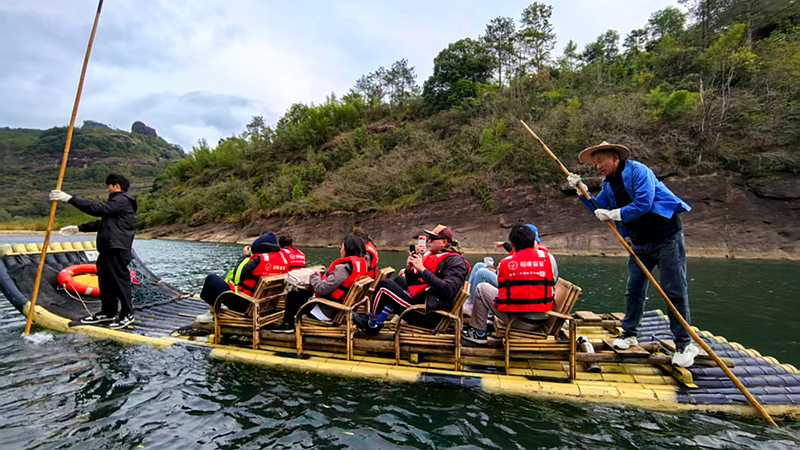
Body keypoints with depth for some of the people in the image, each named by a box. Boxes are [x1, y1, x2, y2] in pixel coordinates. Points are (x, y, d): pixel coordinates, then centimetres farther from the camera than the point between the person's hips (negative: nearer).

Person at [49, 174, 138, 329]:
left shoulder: (122, 200, -9)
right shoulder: (117, 202, 25)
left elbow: (97, 208, -21)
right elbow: (101, 222, 27)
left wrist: (70, 199, -18)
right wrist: (79, 228, 21)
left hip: (117, 249, -11)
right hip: (108, 249, 11)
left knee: (120, 280, -8)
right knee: (106, 281, 15)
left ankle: (127, 315, -2)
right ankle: (107, 313, 24)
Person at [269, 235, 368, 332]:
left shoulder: (343, 268, -28)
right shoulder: (361, 264, -1)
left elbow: (322, 289, -27)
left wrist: (314, 276, -9)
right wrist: (325, 274, 1)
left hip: (326, 311, -9)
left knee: (292, 295, 9)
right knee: (302, 292, 23)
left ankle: (287, 324, 27)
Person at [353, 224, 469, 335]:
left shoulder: (455, 261, -10)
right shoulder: (432, 255, 15)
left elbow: (448, 290, -26)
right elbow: (413, 283, 18)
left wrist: (422, 269, -24)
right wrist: (410, 270, -3)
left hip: (428, 316, -10)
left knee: (383, 285, -9)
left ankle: (371, 326, 12)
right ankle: (371, 318, 22)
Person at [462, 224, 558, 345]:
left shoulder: (505, 263, -6)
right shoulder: (549, 258, -2)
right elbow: (553, 284, 11)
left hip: (518, 321, -4)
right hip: (542, 321, 5)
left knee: (481, 288, 11)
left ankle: (479, 333, 19)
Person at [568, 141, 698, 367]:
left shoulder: (637, 170, -15)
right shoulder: (608, 183, 9)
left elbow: (643, 203, -25)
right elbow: (598, 208, 15)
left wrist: (613, 214, -17)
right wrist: (581, 190, 3)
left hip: (666, 236, -7)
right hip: (640, 242, 8)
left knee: (675, 291, -3)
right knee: (634, 289, 10)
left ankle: (684, 344, 9)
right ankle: (629, 334, 22)